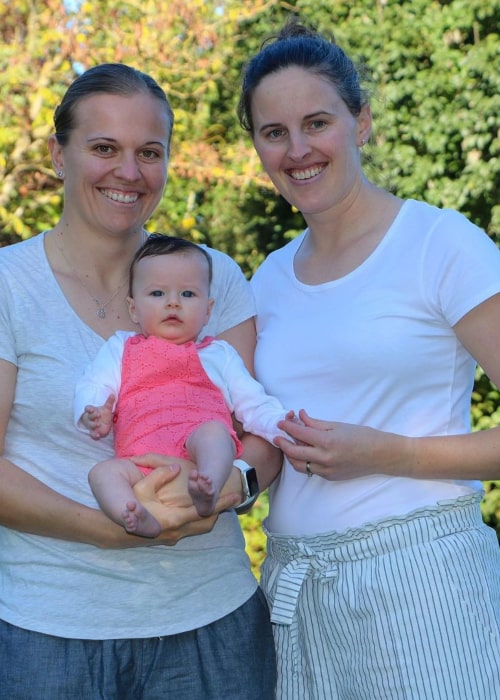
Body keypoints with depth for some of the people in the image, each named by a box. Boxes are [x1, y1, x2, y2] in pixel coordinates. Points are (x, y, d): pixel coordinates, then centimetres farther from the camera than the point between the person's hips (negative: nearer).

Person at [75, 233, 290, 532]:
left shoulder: (219, 354, 28)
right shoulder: (121, 349, 28)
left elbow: (253, 403, 23)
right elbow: (93, 387, 15)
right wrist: (93, 414, -10)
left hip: (201, 453, -1)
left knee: (213, 430, -32)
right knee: (103, 471, -26)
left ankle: (207, 491, -54)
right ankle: (142, 520, -48)